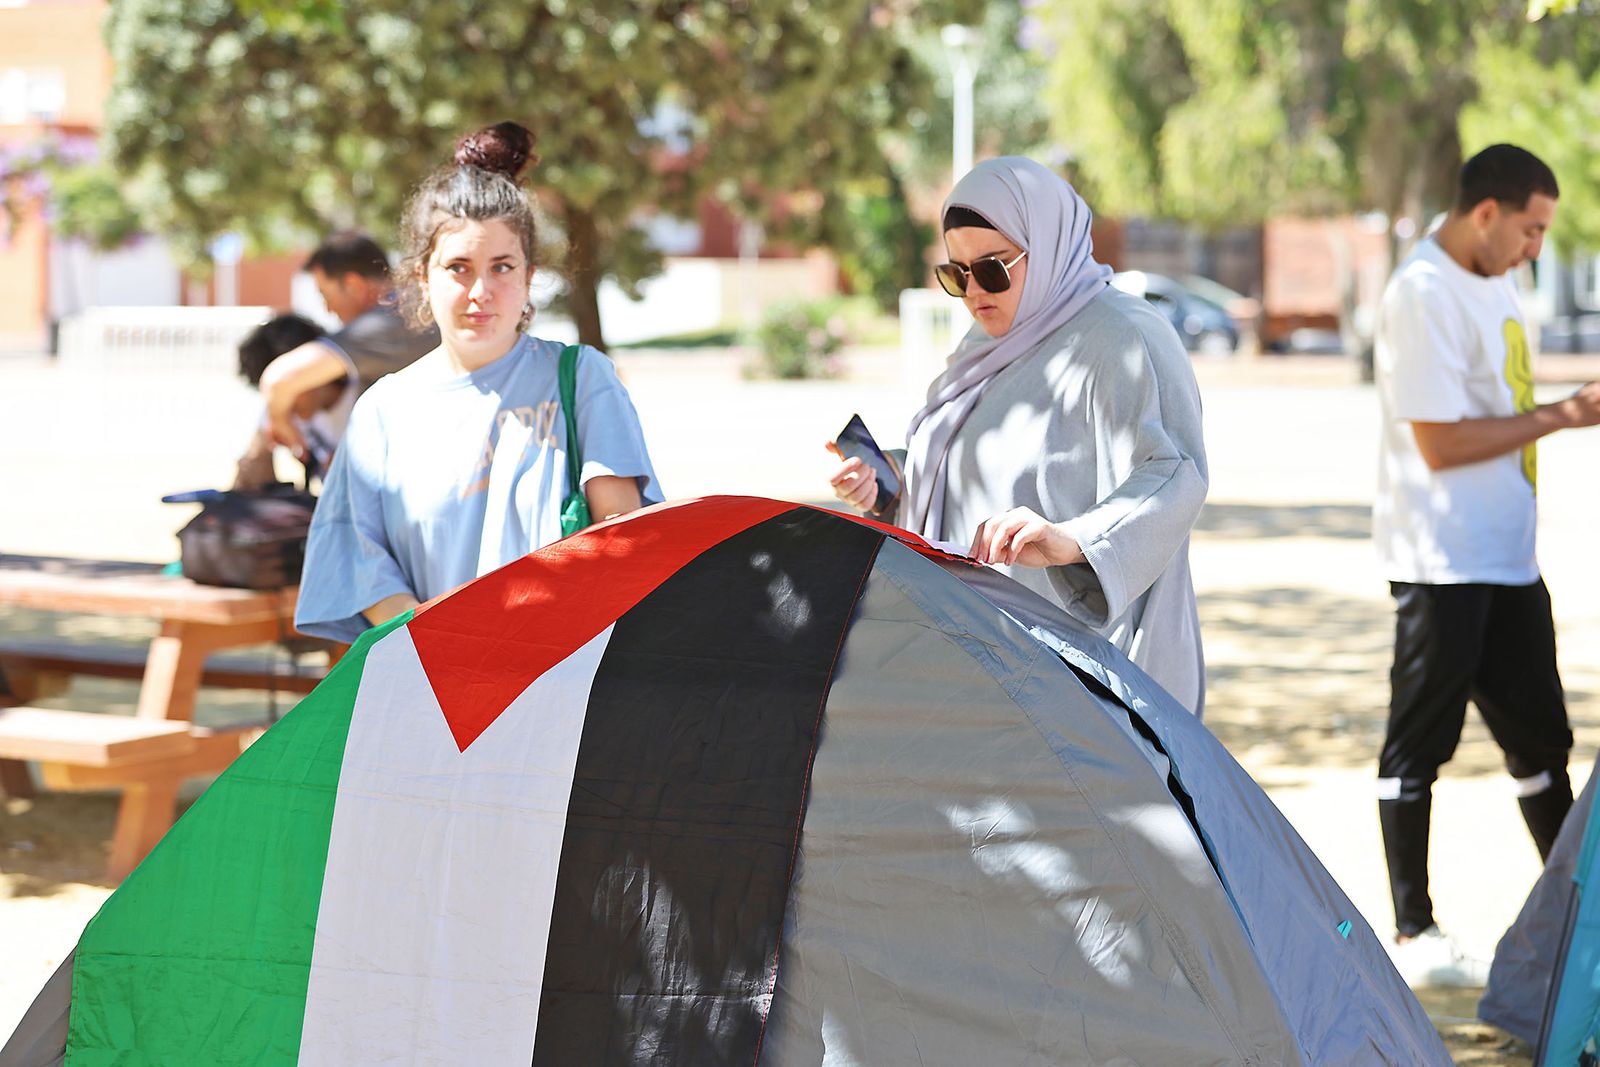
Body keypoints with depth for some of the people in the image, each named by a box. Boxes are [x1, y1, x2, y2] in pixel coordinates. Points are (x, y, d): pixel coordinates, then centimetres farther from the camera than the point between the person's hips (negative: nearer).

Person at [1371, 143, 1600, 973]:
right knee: (1419, 743, 0)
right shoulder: (1424, 293, -16)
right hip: (1441, 560, -9)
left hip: (1507, 555, 9)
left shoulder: (1492, 280, 13)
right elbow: (1441, 442, -20)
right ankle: (1412, 930, 7)